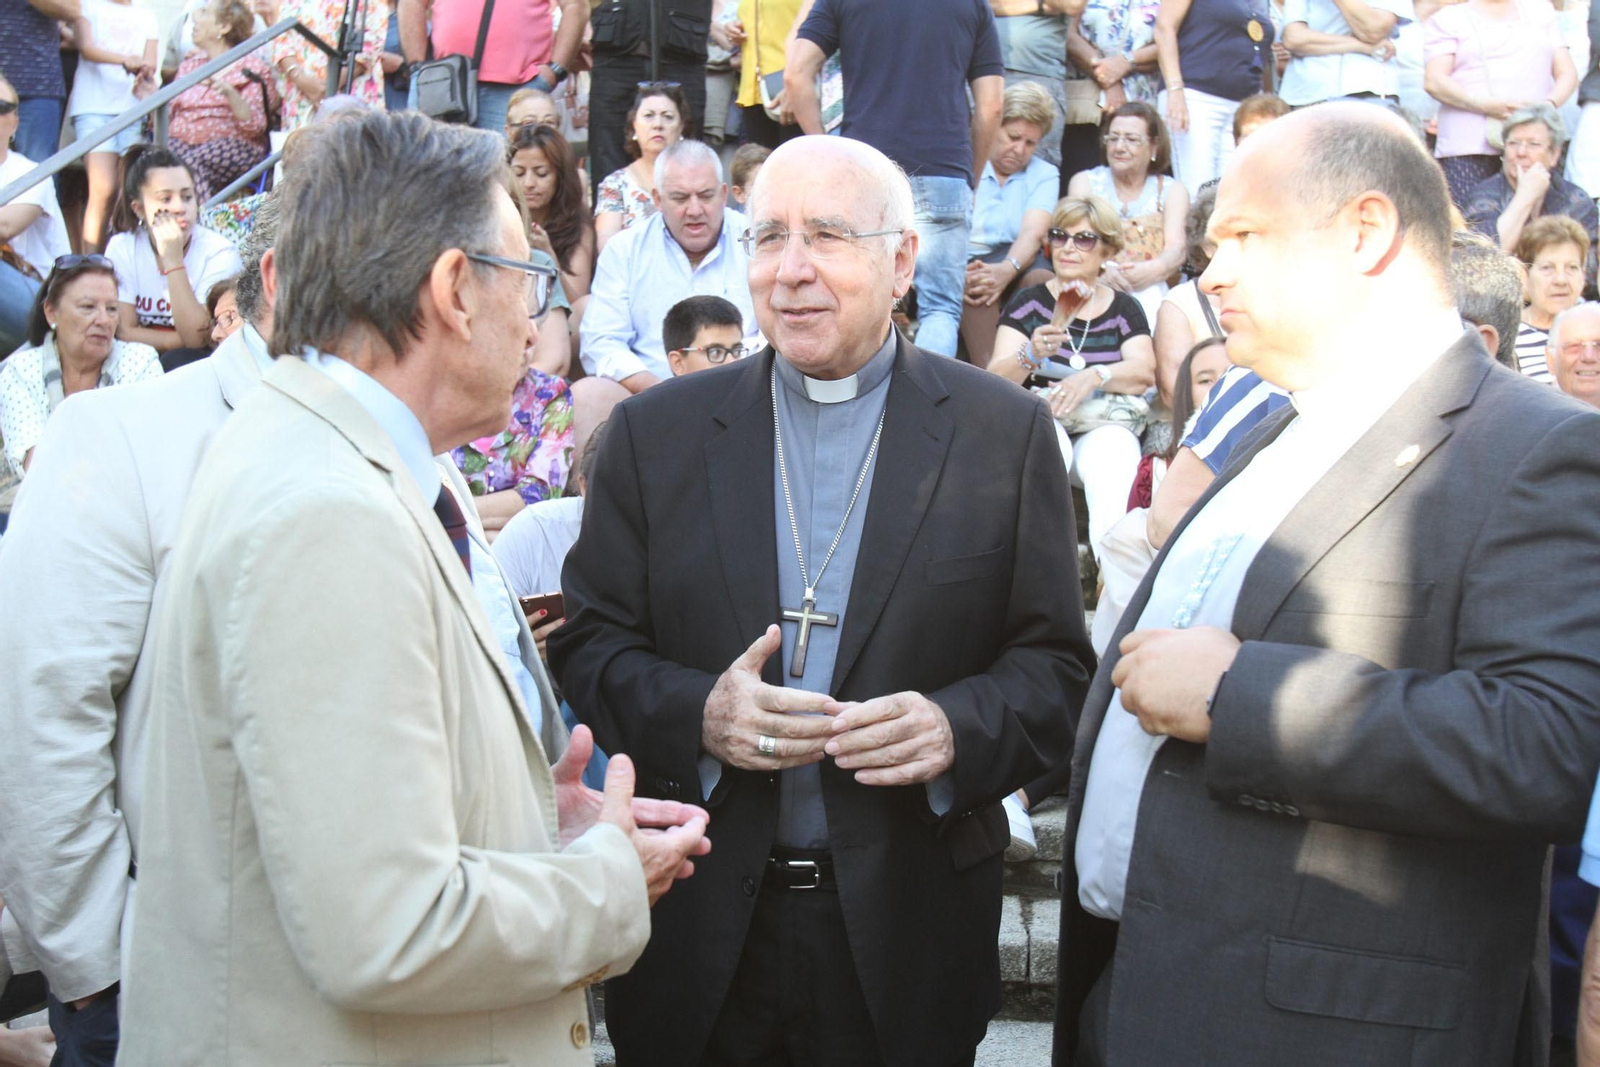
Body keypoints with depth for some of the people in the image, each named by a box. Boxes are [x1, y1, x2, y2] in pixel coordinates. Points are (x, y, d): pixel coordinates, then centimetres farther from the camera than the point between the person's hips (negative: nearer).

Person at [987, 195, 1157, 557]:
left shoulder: (1124, 308, 14)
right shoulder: (1028, 303, 10)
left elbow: (1144, 371, -4)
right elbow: (995, 380, -3)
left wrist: (1094, 377, -24)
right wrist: (1031, 355, -25)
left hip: (1104, 425, 1)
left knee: (1112, 447, -34)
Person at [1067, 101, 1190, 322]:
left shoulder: (1172, 191, 17)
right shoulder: (1084, 182, 17)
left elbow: (1177, 248, -1)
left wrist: (1153, 269, -27)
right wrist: (1103, 268, -27)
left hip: (1151, 290, 1)